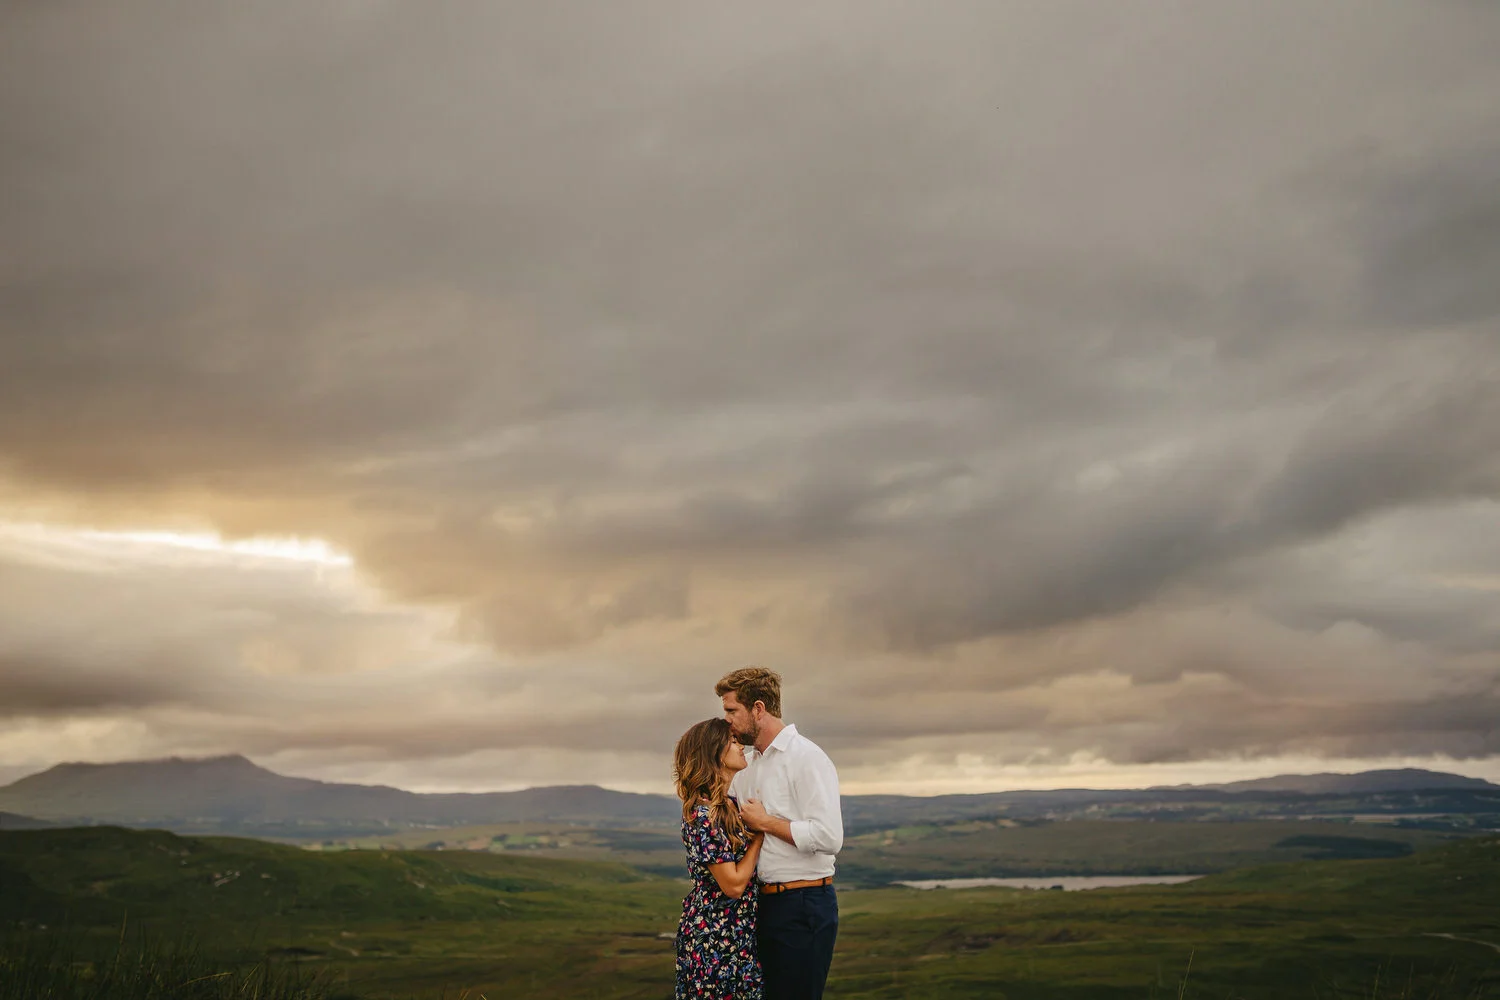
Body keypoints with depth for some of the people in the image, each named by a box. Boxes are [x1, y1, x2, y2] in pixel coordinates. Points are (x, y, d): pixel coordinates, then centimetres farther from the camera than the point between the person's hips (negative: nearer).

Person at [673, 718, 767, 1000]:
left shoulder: (731, 804, 8)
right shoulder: (702, 814, -20)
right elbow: (733, 884, -20)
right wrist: (761, 831, -12)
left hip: (742, 932, 9)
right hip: (715, 935, -9)